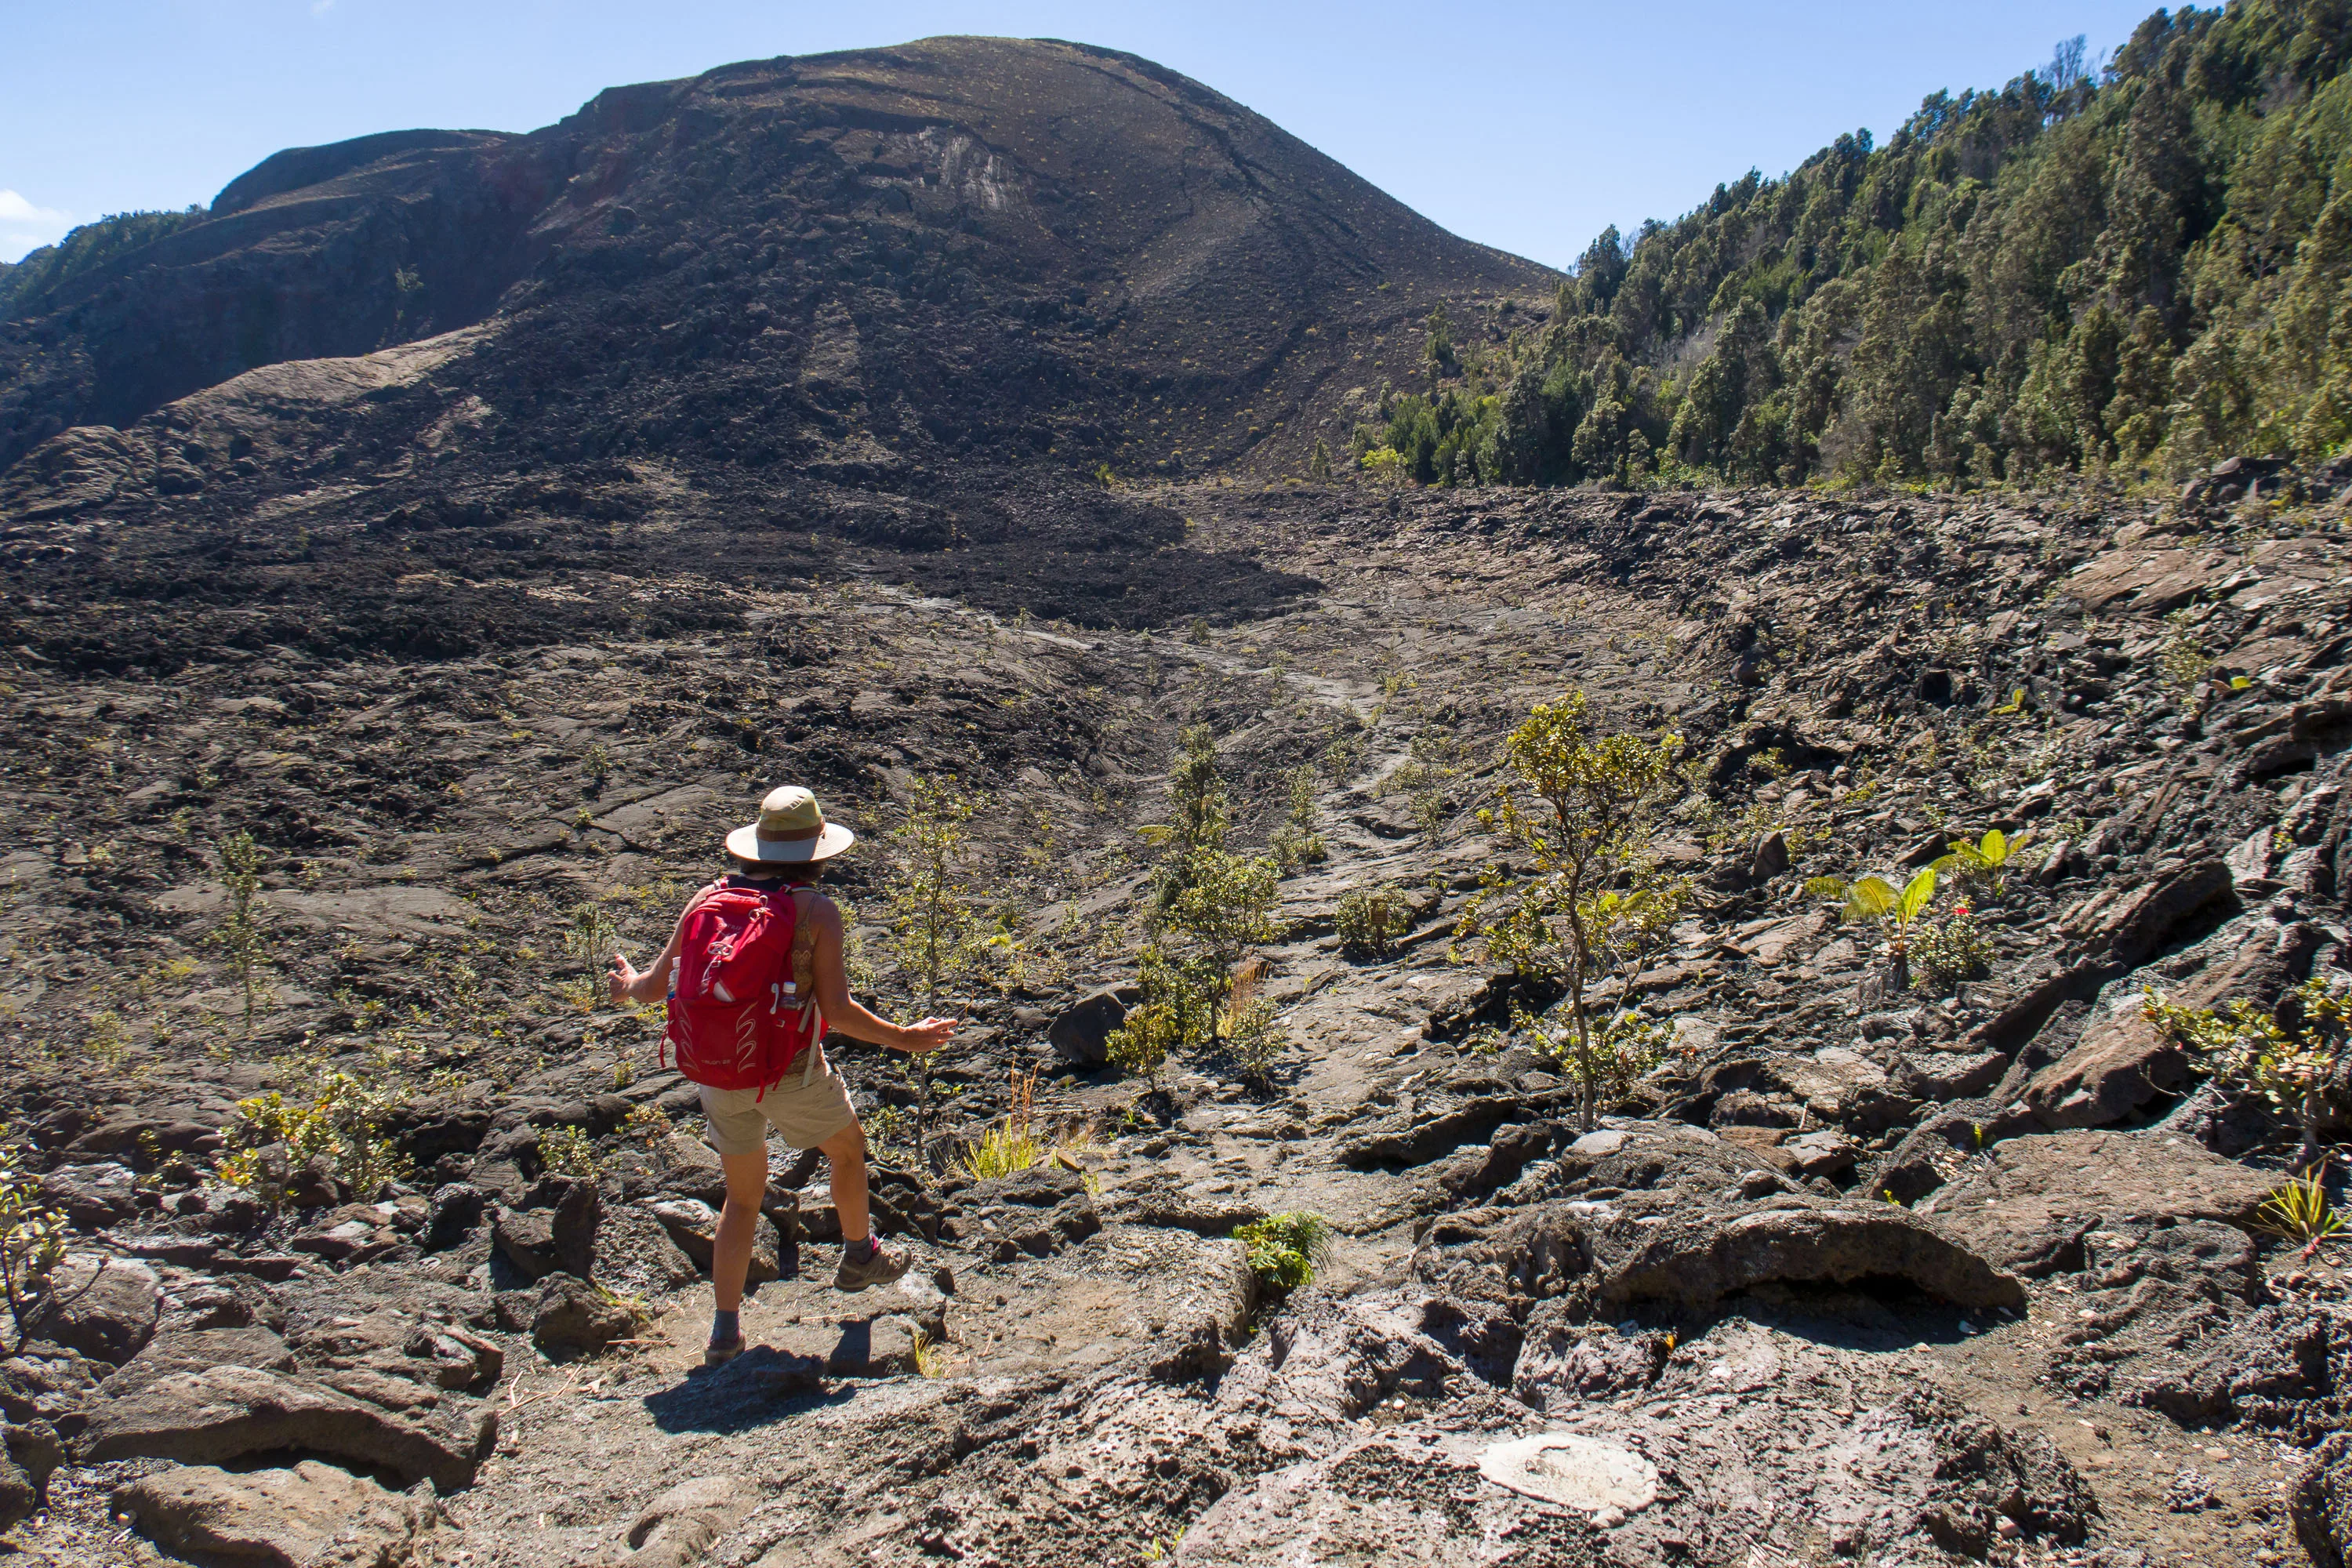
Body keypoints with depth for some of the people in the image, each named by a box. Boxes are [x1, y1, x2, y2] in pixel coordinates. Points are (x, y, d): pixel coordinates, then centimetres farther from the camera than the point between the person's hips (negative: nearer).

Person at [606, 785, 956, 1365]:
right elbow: (836, 1010, -16)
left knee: (743, 1198, 20)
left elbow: (658, 984, 3)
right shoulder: (816, 910, -12)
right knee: (847, 1147, 26)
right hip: (790, 1073, -4)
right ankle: (860, 1257, 44)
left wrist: (630, 985, 27)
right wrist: (904, 1039, -3)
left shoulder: (709, 899, 0)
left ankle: (725, 1329, 17)